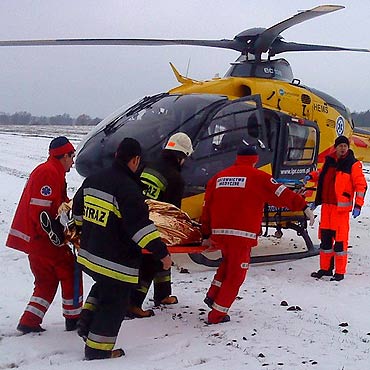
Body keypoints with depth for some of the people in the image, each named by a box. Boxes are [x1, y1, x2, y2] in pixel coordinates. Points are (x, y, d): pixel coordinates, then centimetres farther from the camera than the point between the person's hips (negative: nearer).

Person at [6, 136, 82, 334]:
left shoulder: (51, 171, 17)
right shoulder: (49, 173, -17)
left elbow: (60, 204, 22)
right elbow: (40, 211, -24)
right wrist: (56, 234, -22)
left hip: (33, 237, 10)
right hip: (41, 237, -10)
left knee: (47, 280, 16)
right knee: (70, 272, 3)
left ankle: (29, 322, 14)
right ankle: (73, 318, 13)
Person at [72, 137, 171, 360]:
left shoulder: (93, 180, 5)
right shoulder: (128, 189, -22)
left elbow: (78, 209, 19)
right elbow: (140, 225, -26)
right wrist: (162, 252, -20)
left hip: (89, 255, 8)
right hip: (117, 263, -8)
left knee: (102, 288, 33)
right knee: (114, 305, 8)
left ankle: (87, 324, 25)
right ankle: (97, 349, 16)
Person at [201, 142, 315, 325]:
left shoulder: (219, 177, 15)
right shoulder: (257, 177, 0)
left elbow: (207, 207, 16)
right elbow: (281, 193, -9)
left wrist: (207, 234, 21)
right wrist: (304, 207, -9)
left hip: (218, 233, 6)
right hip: (241, 235, -6)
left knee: (229, 261, 30)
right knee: (235, 274, 6)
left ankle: (213, 296, 23)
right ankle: (217, 314, 9)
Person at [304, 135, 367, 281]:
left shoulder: (353, 164, -4)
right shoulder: (330, 161, 12)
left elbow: (361, 185, -7)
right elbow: (321, 174, 30)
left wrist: (358, 205, -14)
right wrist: (311, 176, 10)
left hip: (341, 207, -6)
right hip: (326, 205, 6)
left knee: (340, 239, -5)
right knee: (325, 237, 10)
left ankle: (340, 272, 3)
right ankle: (325, 268, 22)